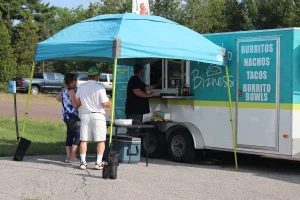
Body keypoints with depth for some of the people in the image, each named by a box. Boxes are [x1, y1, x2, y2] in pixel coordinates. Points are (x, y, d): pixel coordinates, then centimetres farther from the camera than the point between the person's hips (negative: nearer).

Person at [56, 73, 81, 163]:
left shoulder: (64, 90, 13)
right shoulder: (71, 91, -15)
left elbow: (58, 98, 32)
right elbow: (76, 105, -18)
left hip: (66, 116, 9)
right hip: (72, 116, -9)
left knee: (70, 136, 12)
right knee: (78, 135, -5)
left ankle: (68, 156, 13)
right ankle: (73, 156, -6)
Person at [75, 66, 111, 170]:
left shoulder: (81, 87, 5)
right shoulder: (100, 87, -11)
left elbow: (78, 102, 11)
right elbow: (105, 103, -14)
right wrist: (110, 104, 8)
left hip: (85, 115, 4)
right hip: (97, 115, -4)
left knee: (84, 140, 7)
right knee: (100, 140, 3)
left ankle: (83, 162, 5)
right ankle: (98, 162, 1)